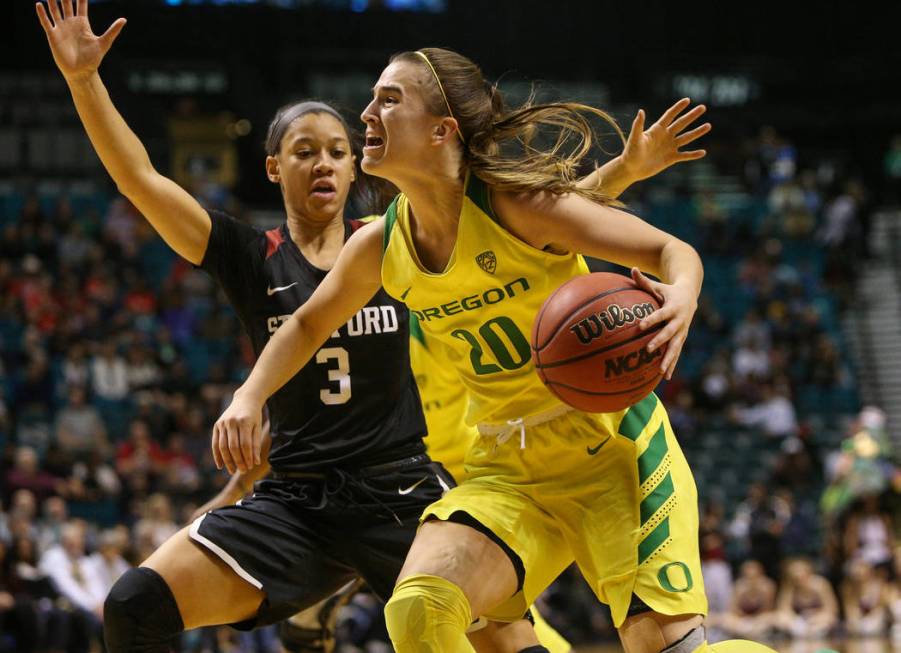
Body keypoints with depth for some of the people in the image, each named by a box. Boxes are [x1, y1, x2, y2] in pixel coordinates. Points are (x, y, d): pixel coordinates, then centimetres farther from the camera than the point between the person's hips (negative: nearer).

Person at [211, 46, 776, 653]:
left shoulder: (513, 204, -17)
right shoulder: (378, 247, -1)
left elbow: (673, 250, -15)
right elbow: (309, 325, 20)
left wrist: (680, 299, -37)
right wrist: (249, 397, 5)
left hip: (608, 441, -4)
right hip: (508, 466, 4)